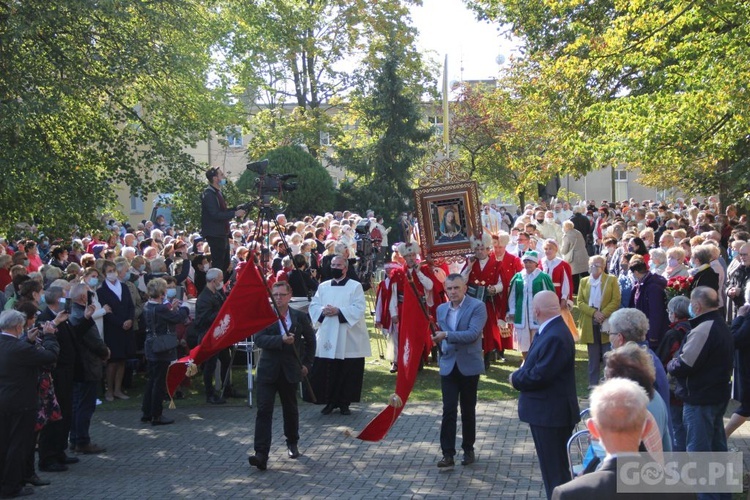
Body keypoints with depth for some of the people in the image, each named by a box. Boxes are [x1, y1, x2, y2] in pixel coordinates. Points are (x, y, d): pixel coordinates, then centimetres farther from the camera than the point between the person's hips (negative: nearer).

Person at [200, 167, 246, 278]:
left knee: (225, 263, 13)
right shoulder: (208, 194, -16)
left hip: (222, 234, 10)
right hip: (214, 234, -10)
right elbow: (216, 215, -23)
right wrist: (235, 213, -20)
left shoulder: (218, 193, 15)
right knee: (217, 265, -8)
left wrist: (238, 209, 9)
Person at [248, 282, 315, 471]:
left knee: (290, 409, 16)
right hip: (268, 370, -2)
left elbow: (310, 340, 14)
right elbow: (258, 339, -17)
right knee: (264, 411, -10)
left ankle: (292, 443, 38)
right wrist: (281, 340, -29)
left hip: (291, 370, 2)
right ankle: (261, 454, -13)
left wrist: (306, 364, 8)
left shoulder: (300, 317, 2)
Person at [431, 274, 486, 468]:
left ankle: (468, 450, 23)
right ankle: (448, 453, -1)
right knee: (449, 410, -3)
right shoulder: (441, 309, 9)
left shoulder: (477, 306, -9)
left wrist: (446, 335, -26)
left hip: (469, 366, -3)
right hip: (448, 366, 3)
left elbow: (473, 333, -21)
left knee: (468, 410, 9)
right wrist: (443, 348, 6)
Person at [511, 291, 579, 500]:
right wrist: (522, 373, -3)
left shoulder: (555, 337, -24)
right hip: (546, 412, 10)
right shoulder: (550, 330, 8)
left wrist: (516, 378, -10)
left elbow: (540, 375, -26)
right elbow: (537, 366, 15)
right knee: (552, 468, 20)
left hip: (551, 414, -10)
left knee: (554, 471, -2)